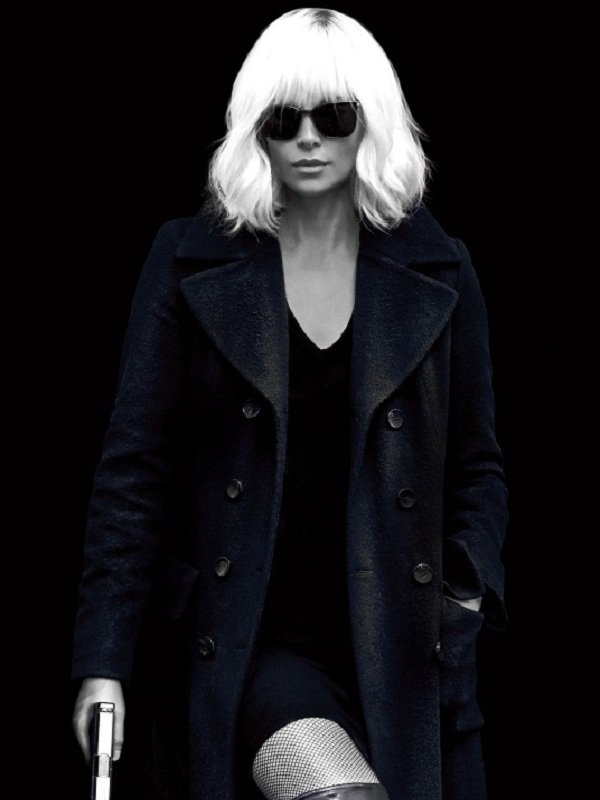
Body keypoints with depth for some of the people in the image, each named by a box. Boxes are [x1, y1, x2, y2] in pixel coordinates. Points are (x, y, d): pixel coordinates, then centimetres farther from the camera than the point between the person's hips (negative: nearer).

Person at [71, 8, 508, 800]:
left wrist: (470, 581, -4)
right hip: (249, 641, -3)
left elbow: (475, 464, 15)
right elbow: (135, 463, 0)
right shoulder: (191, 260, 2)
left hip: (399, 649, 3)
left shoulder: (436, 271, 6)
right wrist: (104, 659, -5)